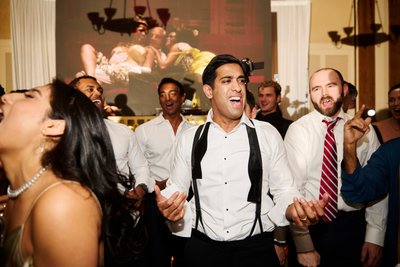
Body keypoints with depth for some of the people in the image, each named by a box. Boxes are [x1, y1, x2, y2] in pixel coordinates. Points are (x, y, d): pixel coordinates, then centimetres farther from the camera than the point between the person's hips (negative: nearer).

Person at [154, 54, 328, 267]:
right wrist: (169, 209, -17)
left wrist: (294, 209, -20)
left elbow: (284, 190, 1)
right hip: (202, 249, 1)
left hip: (257, 248, 0)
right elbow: (175, 190, 4)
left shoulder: (268, 134, -2)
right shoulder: (189, 139, 1)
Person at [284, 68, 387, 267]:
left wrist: (375, 238, -9)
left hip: (351, 227, 2)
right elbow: (293, 186, -13)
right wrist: (304, 245, -15)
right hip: (307, 226, -1)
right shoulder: (298, 130, -8)